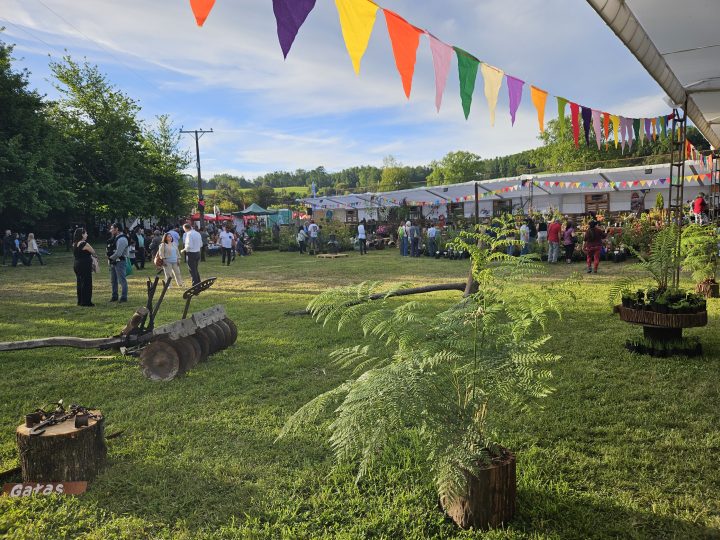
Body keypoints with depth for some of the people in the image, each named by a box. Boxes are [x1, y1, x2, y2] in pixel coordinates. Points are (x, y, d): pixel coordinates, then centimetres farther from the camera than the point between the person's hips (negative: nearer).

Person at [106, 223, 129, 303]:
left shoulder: (122, 239, -16)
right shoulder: (114, 238, 14)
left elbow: (118, 253, -22)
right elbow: (111, 250, 18)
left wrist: (110, 257, -9)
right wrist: (109, 258, 2)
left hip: (119, 261, -10)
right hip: (113, 262, 10)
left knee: (122, 280, -4)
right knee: (113, 280, 16)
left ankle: (123, 297, 1)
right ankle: (114, 296, 26)